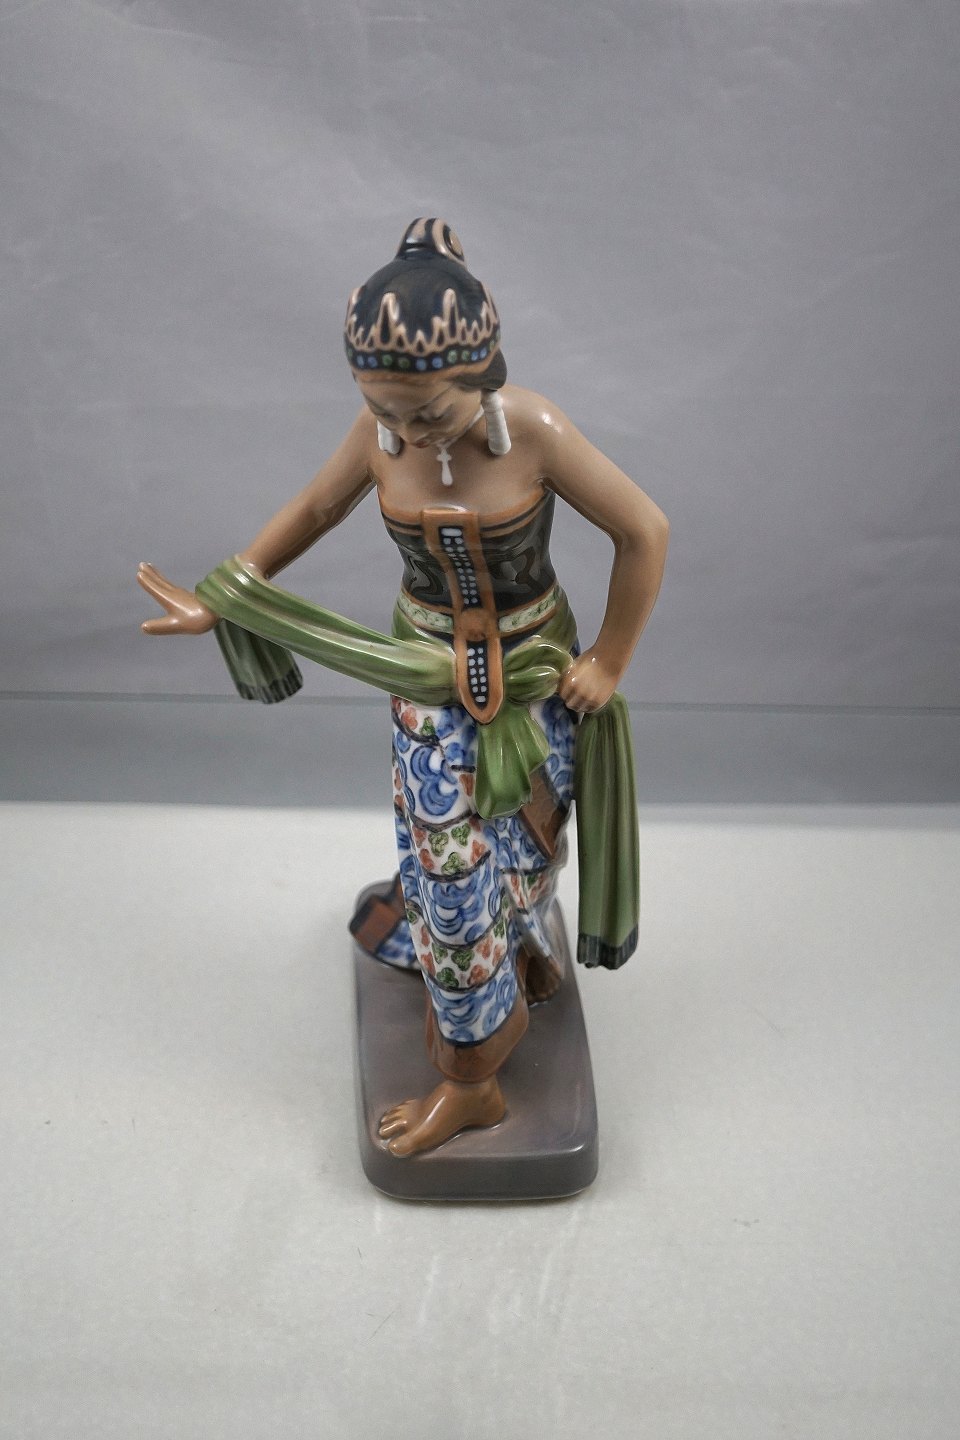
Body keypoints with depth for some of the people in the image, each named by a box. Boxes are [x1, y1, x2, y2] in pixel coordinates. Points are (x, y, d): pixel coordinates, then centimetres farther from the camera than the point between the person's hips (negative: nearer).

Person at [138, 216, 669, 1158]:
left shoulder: (533, 431, -25)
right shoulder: (379, 433, -15)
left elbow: (644, 532, -16)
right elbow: (313, 511, 3)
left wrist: (609, 661, -10)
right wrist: (218, 600, 2)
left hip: (533, 674, -2)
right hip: (430, 679, 2)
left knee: (518, 847, 10)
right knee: (450, 870, 6)